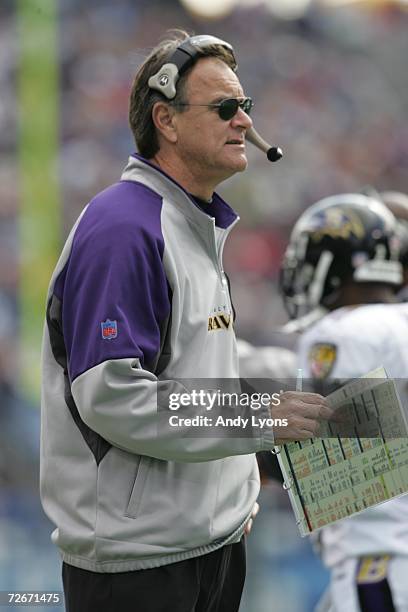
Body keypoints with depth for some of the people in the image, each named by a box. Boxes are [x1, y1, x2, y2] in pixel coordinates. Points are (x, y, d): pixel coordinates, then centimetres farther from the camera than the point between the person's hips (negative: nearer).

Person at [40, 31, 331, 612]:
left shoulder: (204, 226, 16)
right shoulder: (123, 227, -16)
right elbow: (109, 395, -24)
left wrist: (239, 480, 13)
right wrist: (258, 419, -21)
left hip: (216, 537, 9)